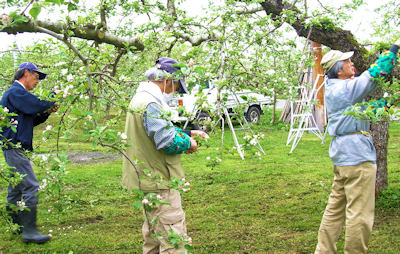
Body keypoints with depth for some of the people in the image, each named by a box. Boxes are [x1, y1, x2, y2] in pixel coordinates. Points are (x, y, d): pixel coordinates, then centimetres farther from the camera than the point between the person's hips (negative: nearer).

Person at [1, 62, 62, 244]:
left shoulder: (18, 93, 22)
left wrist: (48, 111, 8)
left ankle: (17, 226, 22)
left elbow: (32, 119, 23)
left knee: (15, 189, 14)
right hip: (15, 148, -11)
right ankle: (29, 231, -11)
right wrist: (54, 95, -5)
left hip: (15, 149, 11)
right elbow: (37, 105, -22)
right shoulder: (15, 92, -11)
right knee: (31, 187, -13)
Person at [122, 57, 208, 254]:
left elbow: (163, 129, 23)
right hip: (158, 183, -11)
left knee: (154, 234, 23)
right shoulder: (150, 105, -22)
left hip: (148, 178, 11)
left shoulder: (142, 99, 13)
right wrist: (188, 143, -8)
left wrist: (189, 133, 13)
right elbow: (168, 142, -27)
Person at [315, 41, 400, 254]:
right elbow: (376, 73, -12)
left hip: (341, 155, 10)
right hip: (357, 155, -10)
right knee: (360, 214, -3)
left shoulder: (332, 88, 13)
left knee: (336, 208, 15)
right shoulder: (348, 88, -14)